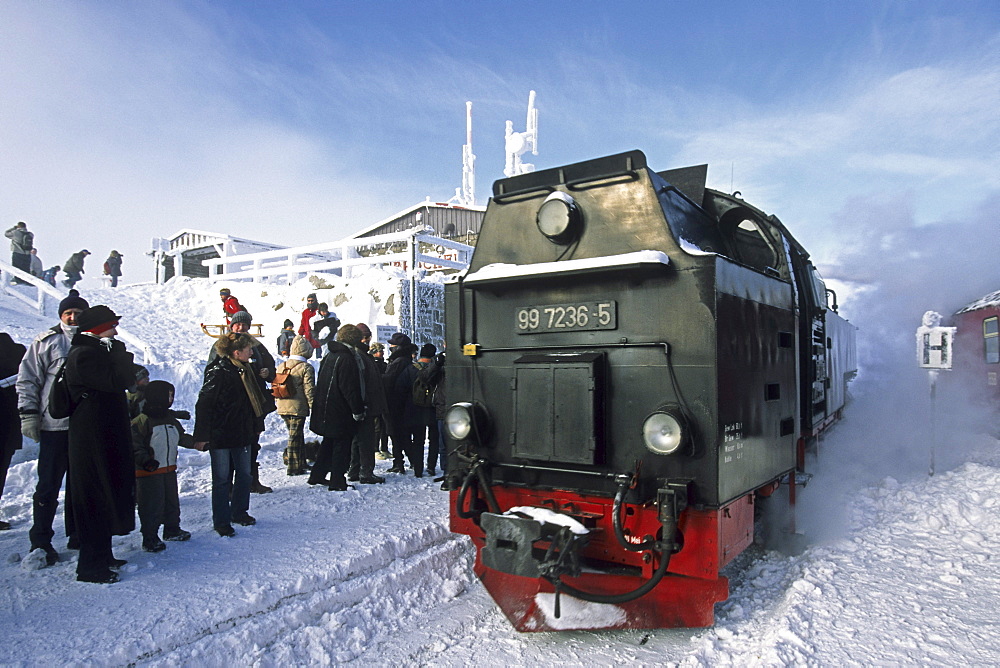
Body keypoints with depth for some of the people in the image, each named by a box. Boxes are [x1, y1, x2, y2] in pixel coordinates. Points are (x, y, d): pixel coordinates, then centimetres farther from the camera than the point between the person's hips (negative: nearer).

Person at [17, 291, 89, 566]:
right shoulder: (46, 342, 0)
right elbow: (27, 379, 1)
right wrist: (28, 414, -6)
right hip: (55, 426, -3)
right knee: (49, 486, 2)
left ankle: (78, 535, 23)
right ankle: (40, 541, 14)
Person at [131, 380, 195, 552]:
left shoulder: (172, 419, 10)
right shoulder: (140, 422, -13)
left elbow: (181, 438, 21)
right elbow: (135, 446, -16)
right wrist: (145, 460, -29)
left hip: (169, 469, 8)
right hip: (149, 473, -8)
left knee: (172, 501, 17)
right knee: (152, 505, -2)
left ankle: (172, 530, 31)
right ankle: (150, 537, 9)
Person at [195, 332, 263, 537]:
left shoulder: (245, 370, 7)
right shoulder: (218, 373, -17)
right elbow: (204, 405, -17)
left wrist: (255, 427, 20)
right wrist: (201, 436, -19)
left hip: (243, 434, 8)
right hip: (220, 435, -7)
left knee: (244, 475, 15)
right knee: (222, 480, 3)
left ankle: (240, 512, 31)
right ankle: (221, 522, 14)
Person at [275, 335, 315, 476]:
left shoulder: (281, 366, 10)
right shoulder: (306, 368, -11)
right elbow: (309, 390, -13)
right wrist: (313, 407, -8)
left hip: (282, 408, 7)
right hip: (298, 408, -7)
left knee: (296, 435, 18)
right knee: (295, 437, 1)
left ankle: (301, 464, 24)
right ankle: (294, 467, 6)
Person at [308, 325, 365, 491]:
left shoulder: (329, 356, 12)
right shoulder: (347, 358, -18)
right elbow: (350, 388, -21)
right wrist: (358, 410, -14)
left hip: (325, 411, 9)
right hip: (341, 413, -9)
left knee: (328, 443, 21)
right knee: (342, 445, 0)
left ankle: (317, 475, 28)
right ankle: (337, 482, 5)